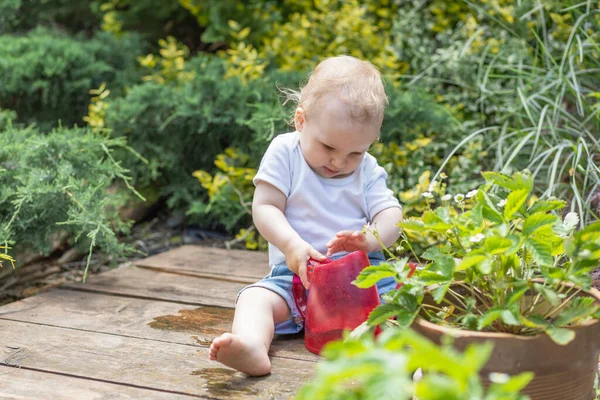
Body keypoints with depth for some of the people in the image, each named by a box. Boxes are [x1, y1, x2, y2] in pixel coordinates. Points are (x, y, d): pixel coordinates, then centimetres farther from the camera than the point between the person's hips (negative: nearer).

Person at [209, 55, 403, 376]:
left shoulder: (368, 170, 10)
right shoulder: (284, 152, 1)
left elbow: (391, 215, 1)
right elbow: (265, 208, -5)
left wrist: (371, 239, -24)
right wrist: (292, 244, -25)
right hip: (295, 272, -2)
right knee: (257, 297, -29)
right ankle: (252, 346, -55)